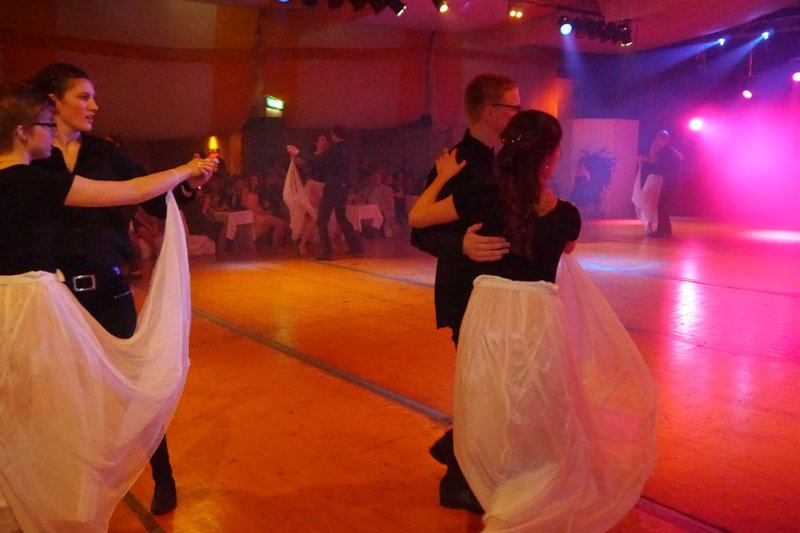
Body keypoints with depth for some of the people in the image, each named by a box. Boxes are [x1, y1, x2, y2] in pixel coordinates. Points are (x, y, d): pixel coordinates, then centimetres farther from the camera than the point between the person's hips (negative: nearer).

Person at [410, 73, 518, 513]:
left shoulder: (493, 162, 8)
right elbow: (422, 233, -24)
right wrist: (463, 245, -41)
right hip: (468, 296, -9)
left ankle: (454, 448, 39)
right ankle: (458, 483, 24)